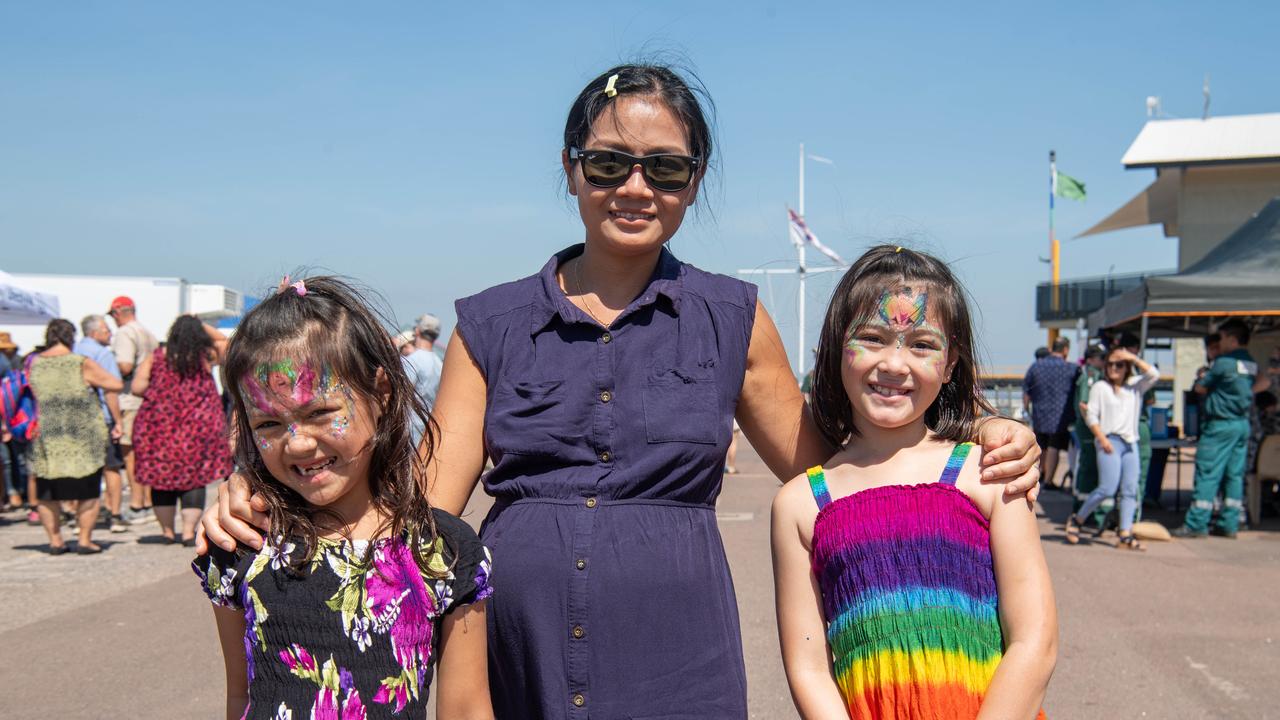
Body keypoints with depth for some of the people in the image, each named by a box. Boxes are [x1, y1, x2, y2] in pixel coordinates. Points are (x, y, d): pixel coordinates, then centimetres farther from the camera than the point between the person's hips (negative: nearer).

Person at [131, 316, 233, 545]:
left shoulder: (157, 356, 2)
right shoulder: (206, 356, 0)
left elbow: (137, 387, -1)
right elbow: (224, 341, 21)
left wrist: (157, 394, 16)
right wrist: (202, 325, 15)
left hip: (159, 427, 1)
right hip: (197, 429, -1)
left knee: (162, 478, 11)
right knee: (194, 479, 3)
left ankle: (167, 531, 18)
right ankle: (188, 532, -2)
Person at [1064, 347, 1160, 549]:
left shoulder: (1135, 385, 15)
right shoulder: (1100, 387, 6)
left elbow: (1154, 375, 0)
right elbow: (1091, 416, 0)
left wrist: (1134, 358, 0)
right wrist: (1102, 438, -11)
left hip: (1130, 442, 5)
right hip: (1110, 440, -5)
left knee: (1130, 490, -1)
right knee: (1108, 488, -13)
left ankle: (1126, 535, 0)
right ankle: (1077, 519, 3)